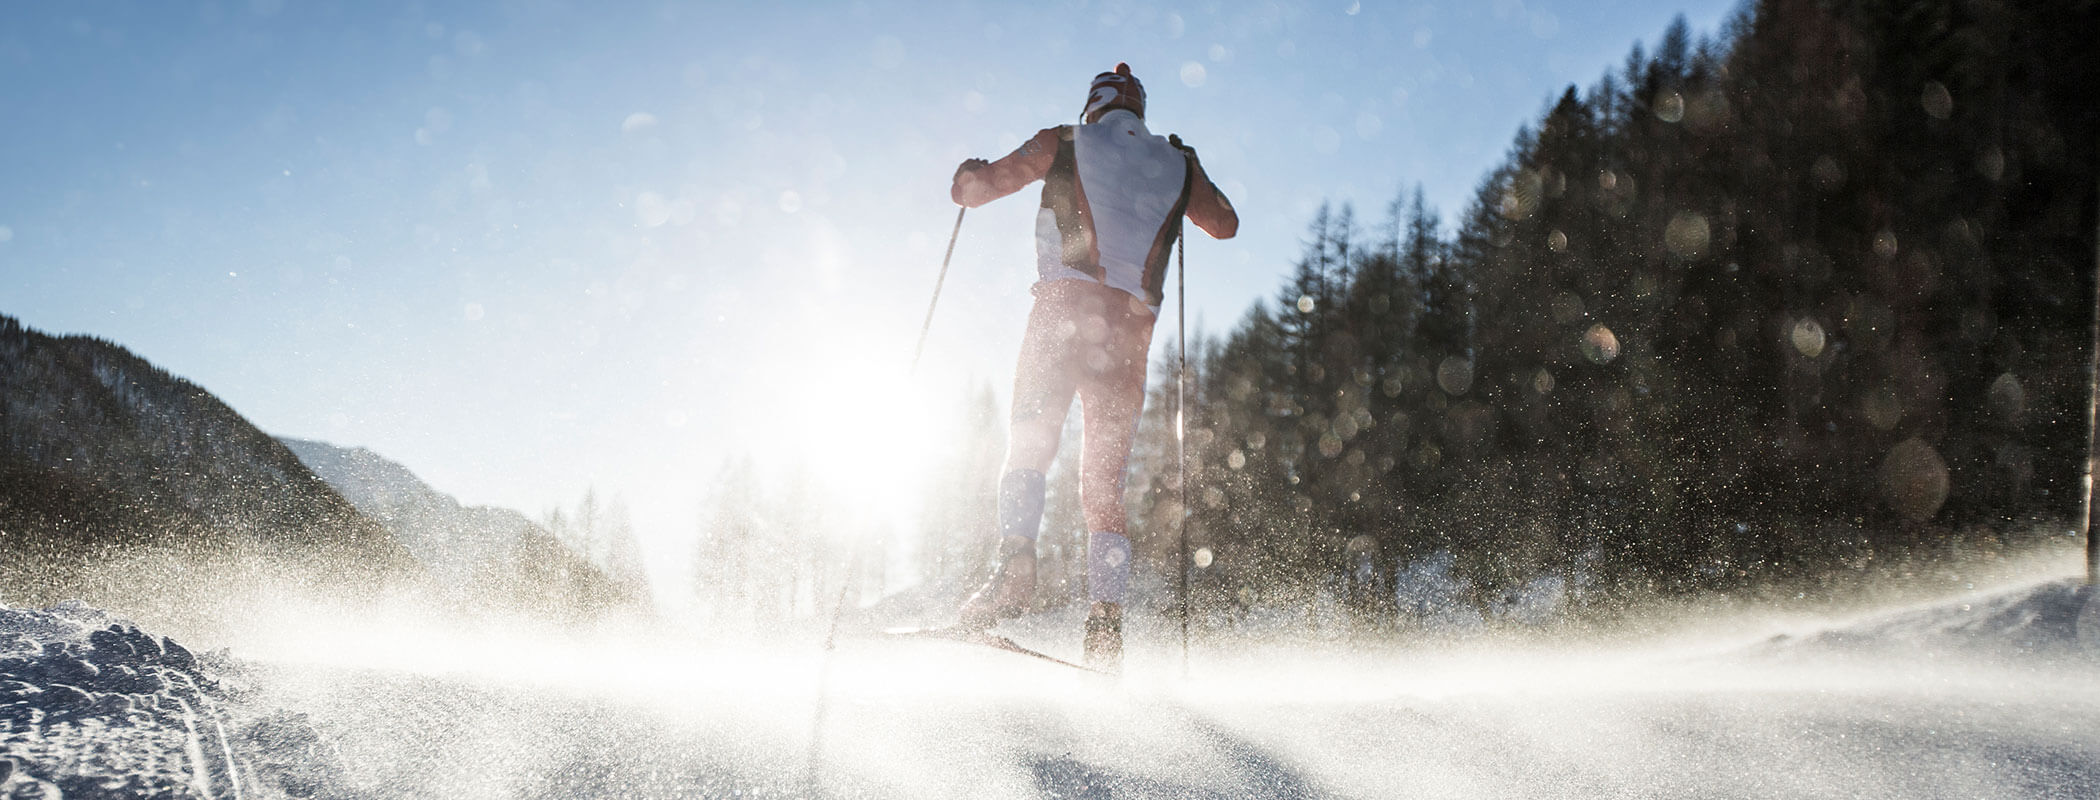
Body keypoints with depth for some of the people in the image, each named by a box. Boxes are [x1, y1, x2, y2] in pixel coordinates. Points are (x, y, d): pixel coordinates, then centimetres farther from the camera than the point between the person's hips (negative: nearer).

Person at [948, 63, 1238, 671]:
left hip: (1066, 302, -3)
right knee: (1105, 477, 6)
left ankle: (1016, 561, -25)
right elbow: (1226, 224, 35)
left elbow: (974, 188, 13)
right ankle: (1106, 620, -2)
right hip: (1133, 323, 3)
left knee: (1029, 442, 0)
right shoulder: (1176, 163, 20)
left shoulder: (1066, 143, 12)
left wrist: (969, 174, 37)